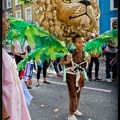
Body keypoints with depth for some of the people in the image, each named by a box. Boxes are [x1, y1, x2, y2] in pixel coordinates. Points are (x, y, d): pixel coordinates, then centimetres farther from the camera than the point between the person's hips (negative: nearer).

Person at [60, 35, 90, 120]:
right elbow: (61, 62, -15)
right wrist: (67, 61, -33)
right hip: (71, 77, -6)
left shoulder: (84, 54, -5)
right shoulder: (71, 53, -22)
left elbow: (84, 67, 7)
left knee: (78, 95, 19)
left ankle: (75, 109, 40)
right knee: (73, 96, -1)